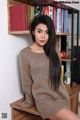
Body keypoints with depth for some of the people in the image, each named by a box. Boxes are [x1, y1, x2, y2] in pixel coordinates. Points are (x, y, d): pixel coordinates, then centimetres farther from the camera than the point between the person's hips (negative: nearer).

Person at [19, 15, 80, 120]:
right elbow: (26, 82, 2)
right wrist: (30, 102, 8)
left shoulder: (54, 51, 10)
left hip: (61, 96, 5)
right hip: (43, 98, -5)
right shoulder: (25, 53, -4)